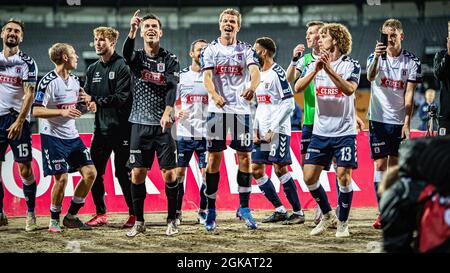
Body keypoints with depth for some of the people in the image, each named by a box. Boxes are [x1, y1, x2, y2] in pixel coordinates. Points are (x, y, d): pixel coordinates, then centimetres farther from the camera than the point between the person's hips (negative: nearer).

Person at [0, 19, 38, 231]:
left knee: (25, 169, -6)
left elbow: (29, 94, -9)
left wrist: (19, 121, -17)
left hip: (17, 120, -4)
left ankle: (31, 214, 2)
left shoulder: (26, 62, -2)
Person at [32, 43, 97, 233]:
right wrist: (62, 112, -26)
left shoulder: (74, 81, 12)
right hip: (53, 137, -8)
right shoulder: (48, 82, -13)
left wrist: (87, 108, 0)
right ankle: (54, 220, 8)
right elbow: (37, 111, -16)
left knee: (90, 173, 1)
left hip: (72, 137, 8)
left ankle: (71, 216, 13)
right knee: (61, 178, -11)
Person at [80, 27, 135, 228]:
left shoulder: (122, 66, -7)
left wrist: (95, 100, -20)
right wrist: (86, 103, -10)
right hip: (101, 128, 6)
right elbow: (87, 97, 14)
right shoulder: (92, 70, 15)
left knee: (122, 172, -3)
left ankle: (134, 213, 7)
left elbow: (122, 97, -16)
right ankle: (100, 213, 15)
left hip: (120, 128, -6)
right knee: (94, 172, 4)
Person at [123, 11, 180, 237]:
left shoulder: (170, 60, 3)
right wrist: (132, 31, -38)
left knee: (169, 173, -3)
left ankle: (172, 220, 8)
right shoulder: (136, 57, 7)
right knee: (137, 174, 0)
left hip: (164, 124, -1)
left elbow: (172, 88, -11)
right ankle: (138, 222, 10)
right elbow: (127, 53, -18)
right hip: (140, 123, 2)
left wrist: (167, 112, -29)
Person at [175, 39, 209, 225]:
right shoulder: (181, 76, 7)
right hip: (184, 132, 0)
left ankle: (203, 211, 12)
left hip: (206, 133, 0)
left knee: (207, 173, -1)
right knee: (179, 172, 0)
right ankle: (176, 212, 9)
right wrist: (176, 113, -10)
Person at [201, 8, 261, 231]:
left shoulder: (246, 50, 7)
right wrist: (214, 95, -31)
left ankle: (244, 207, 11)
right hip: (217, 110, -1)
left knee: (245, 157, 0)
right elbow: (207, 76, -9)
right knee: (214, 158, 0)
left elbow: (255, 71, -11)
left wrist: (252, 87, -35)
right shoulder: (210, 50, 5)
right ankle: (211, 210, 7)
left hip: (241, 109, 1)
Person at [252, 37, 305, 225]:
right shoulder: (259, 75, 16)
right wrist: (255, 130, 10)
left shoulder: (277, 73, -10)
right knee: (256, 169, 5)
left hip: (278, 131, -9)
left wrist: (272, 130, -17)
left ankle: (298, 212, -2)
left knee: (280, 168, -10)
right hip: (262, 132, 9)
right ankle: (280, 210, 12)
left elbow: (289, 104, -15)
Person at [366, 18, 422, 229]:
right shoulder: (377, 56, -1)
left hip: (399, 121, 1)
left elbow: (409, 95, -2)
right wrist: (377, 57, -41)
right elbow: (370, 77, -22)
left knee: (394, 166, 5)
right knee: (380, 165, -4)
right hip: (378, 119, -1)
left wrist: (406, 123, -9)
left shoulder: (411, 62, -1)